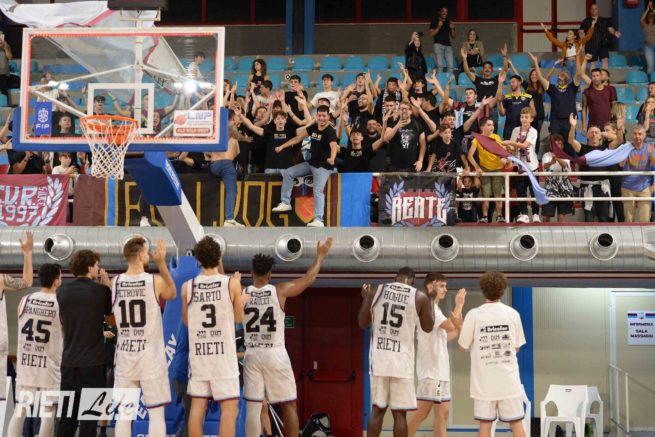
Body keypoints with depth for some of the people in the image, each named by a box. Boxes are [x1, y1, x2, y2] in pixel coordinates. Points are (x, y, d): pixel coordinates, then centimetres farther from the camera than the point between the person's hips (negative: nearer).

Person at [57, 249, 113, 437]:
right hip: (93, 362, -4)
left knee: (67, 415, 11)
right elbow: (113, 320, 7)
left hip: (68, 361, 4)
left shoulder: (62, 290, 5)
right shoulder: (101, 290, -7)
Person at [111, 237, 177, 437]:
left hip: (125, 355, 3)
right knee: (156, 411, 4)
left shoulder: (115, 283, -1)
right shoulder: (155, 281, -10)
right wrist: (162, 263, 9)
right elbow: (172, 294, 12)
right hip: (150, 355, -3)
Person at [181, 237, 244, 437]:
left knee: (197, 406, 10)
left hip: (198, 353, 3)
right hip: (223, 353, -3)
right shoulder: (231, 283, -7)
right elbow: (239, 318, 5)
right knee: (229, 407, 0)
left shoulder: (187, 287, 1)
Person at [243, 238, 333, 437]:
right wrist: (320, 255, 17)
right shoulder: (280, 291, -6)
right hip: (275, 355, -2)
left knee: (253, 407, 4)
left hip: (252, 355, 2)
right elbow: (309, 278, 4)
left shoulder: (242, 293, -1)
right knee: (288, 405, 7)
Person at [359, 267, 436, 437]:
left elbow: (362, 323, 14)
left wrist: (365, 298, 28)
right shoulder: (420, 297, 0)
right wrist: (431, 300, 26)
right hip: (402, 361, -2)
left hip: (379, 359, 2)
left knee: (377, 409, 11)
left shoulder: (376, 292, 4)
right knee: (399, 413, 3)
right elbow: (428, 327, 15)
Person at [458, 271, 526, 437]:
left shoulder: (474, 314, -7)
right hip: (509, 379, 1)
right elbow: (516, 347, 7)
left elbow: (463, 346, 0)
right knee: (516, 423, 7)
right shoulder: (513, 313, -1)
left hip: (484, 380, -1)